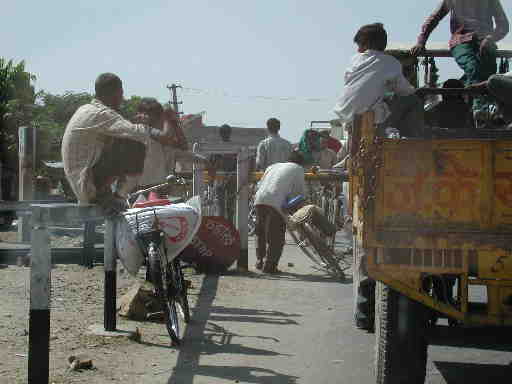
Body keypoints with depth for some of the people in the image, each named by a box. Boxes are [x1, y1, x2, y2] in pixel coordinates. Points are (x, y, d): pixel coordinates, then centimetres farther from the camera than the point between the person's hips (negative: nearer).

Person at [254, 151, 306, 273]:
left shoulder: (273, 166, 31)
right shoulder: (298, 169, 16)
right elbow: (301, 192, 13)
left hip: (259, 200, 6)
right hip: (275, 203, -6)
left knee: (261, 234, 20)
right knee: (276, 238, 2)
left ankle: (260, 261, 28)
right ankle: (269, 265, 0)